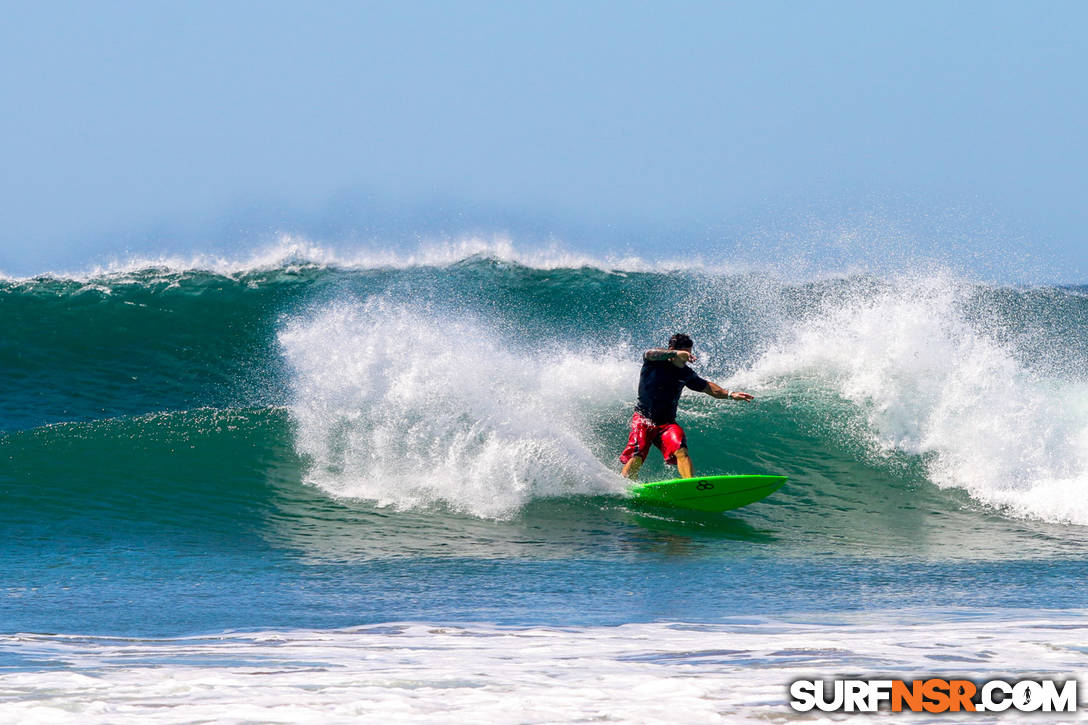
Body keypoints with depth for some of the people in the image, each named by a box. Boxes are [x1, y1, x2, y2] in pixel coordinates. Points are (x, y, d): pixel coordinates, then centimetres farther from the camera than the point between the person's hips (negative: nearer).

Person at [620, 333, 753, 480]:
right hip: (643, 419, -3)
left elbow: (707, 387, 18)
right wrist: (675, 354, -47)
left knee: (681, 452, -23)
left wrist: (729, 394, 4)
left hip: (667, 423, 3)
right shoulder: (654, 362, -6)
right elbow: (651, 354, -30)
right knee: (636, 458, -21)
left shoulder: (685, 373, 8)